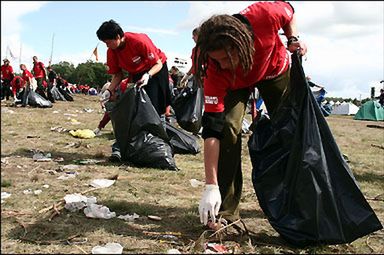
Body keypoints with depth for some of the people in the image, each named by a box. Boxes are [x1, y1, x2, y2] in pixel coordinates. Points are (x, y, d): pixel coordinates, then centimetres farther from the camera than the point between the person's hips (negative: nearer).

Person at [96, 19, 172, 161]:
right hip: (136, 74, 5)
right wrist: (109, 91, -19)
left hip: (155, 70, -5)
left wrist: (148, 75, -42)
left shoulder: (139, 41, -32)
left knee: (156, 108, -12)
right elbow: (117, 75, -4)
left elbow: (158, 63, -24)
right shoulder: (112, 52, -14)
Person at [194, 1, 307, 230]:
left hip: (276, 69, 2)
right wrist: (211, 187, -42)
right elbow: (211, 130, -39)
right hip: (236, 83, -2)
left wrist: (294, 39, -27)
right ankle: (225, 208, -14)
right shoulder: (216, 72, -39)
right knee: (227, 129, -24)